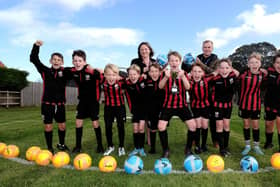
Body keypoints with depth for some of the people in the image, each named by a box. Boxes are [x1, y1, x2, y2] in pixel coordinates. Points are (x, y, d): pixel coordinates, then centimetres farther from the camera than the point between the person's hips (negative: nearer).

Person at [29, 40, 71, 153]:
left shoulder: (65, 73, -2)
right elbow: (33, 59, -4)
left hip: (60, 104, 1)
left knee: (62, 125, 11)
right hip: (47, 103, -1)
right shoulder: (45, 71, -1)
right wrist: (36, 46, -13)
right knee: (48, 126, 5)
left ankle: (61, 144, 35)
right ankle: (50, 148, 22)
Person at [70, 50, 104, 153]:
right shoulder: (73, 71, -8)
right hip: (82, 100, 5)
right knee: (78, 122, 4)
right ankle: (78, 146, 18)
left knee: (95, 123, -1)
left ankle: (100, 145, 16)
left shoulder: (92, 71, -25)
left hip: (93, 100, -5)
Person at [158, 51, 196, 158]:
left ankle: (188, 149, 15)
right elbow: (160, 86, -15)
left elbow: (187, 87, -13)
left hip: (182, 105, 1)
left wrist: (182, 76, -31)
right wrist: (166, 77, -34)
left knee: (192, 125, -6)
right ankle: (165, 150, 9)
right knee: (161, 126, -11)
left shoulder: (183, 73, 4)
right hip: (168, 105, -1)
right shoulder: (165, 73, 2)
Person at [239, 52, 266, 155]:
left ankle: (256, 146, 27)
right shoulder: (244, 74, -11)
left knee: (256, 125, 9)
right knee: (246, 124, 11)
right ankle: (247, 146, 26)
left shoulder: (262, 75, -6)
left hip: (256, 104, 1)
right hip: (244, 103, -1)